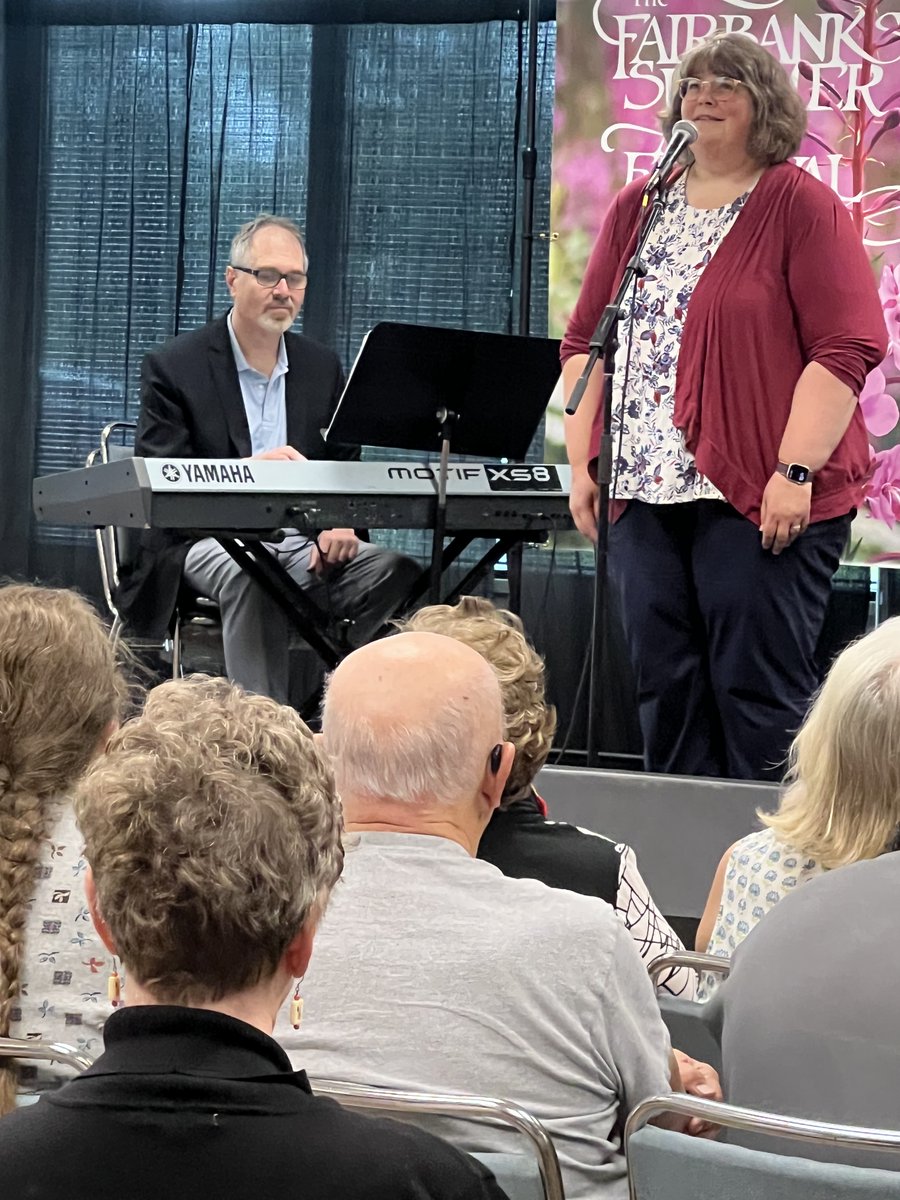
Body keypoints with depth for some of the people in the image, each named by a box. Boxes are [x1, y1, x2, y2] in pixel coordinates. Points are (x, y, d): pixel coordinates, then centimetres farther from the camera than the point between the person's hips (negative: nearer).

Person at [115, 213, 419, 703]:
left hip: (306, 542, 4)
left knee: (395, 571, -25)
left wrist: (340, 525, -9)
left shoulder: (322, 366, 15)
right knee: (255, 578, -39)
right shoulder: (173, 366, -1)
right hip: (210, 538, -4)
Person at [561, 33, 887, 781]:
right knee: (666, 691, 8)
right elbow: (585, 341, 17)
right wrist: (583, 460, 7)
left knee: (760, 692, -4)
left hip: (761, 500, -6)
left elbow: (848, 345, -10)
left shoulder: (802, 206, -3)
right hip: (644, 493, 6)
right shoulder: (637, 208, 15)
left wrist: (796, 470, -16)